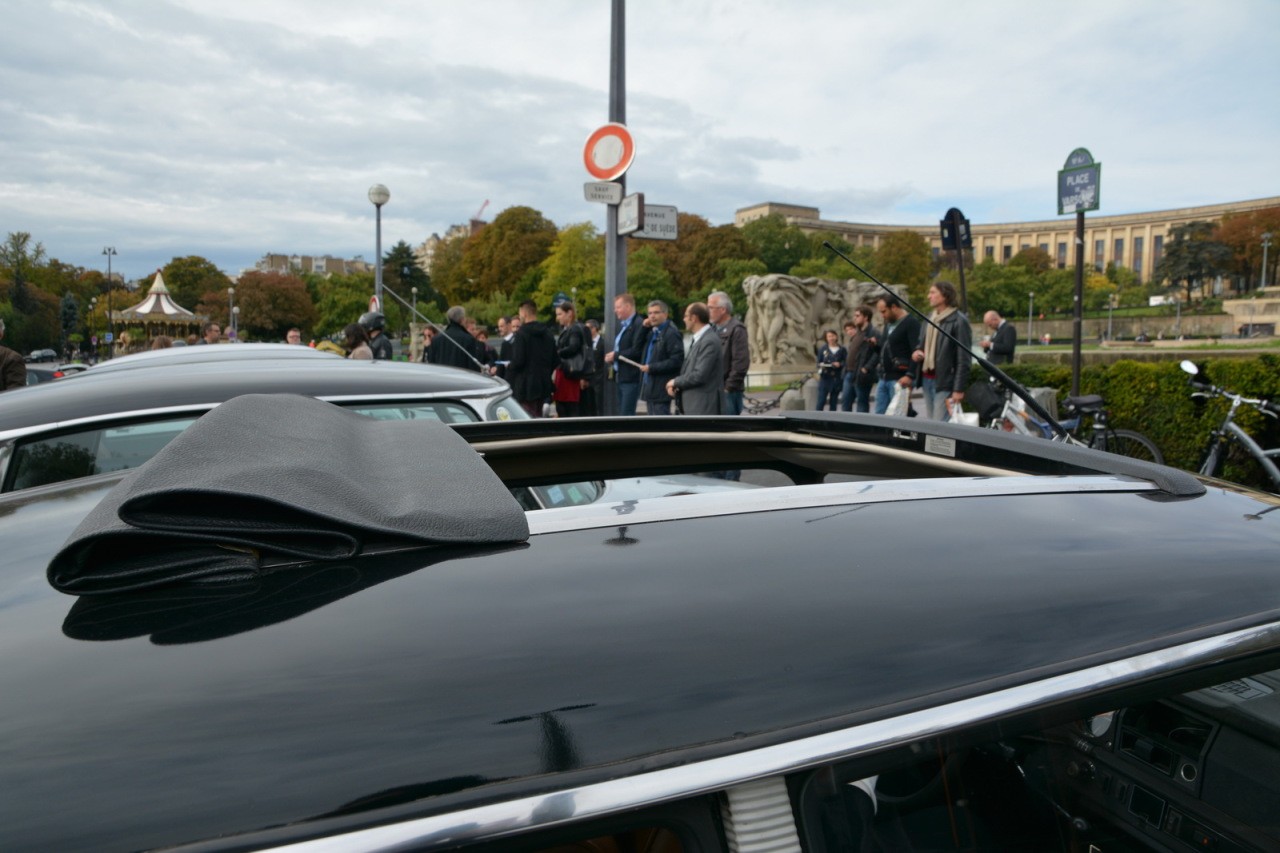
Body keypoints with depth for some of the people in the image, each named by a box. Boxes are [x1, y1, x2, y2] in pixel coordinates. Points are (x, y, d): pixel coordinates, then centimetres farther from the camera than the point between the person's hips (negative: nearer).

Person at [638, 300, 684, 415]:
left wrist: (651, 367, -19)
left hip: (661, 389, -9)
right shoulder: (652, 333, 16)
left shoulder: (671, 333, -13)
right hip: (650, 387, 9)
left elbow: (676, 360, -19)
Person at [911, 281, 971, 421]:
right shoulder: (929, 317, 13)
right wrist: (916, 352, 4)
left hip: (945, 381, -8)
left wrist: (959, 388, -16)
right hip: (927, 378, 8)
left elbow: (964, 358, -13)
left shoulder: (959, 321, -10)